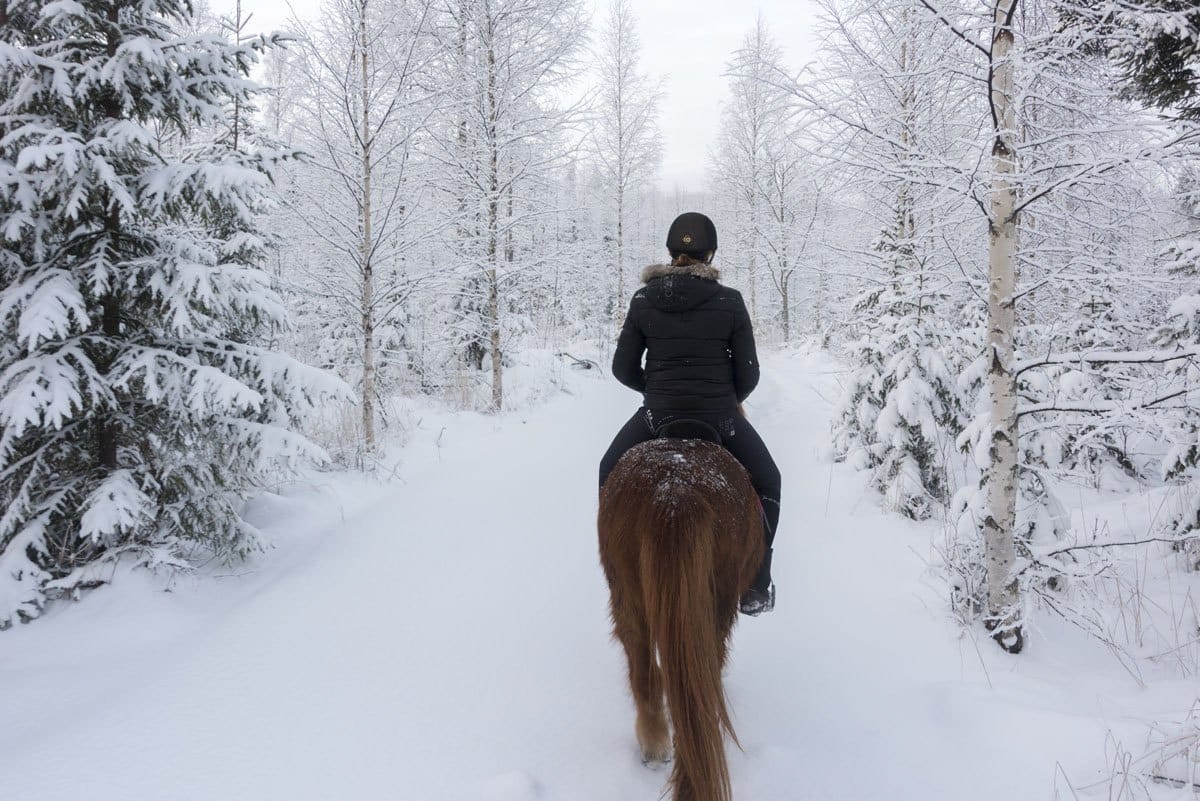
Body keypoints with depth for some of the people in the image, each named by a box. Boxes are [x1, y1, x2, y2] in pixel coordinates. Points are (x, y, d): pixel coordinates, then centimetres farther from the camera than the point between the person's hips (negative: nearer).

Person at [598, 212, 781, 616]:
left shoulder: (642, 301, -2)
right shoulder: (729, 301, -7)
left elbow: (623, 368, 2)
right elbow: (748, 373, -2)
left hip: (658, 414, 1)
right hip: (720, 416, -1)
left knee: (611, 473, 29)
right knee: (766, 481, 24)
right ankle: (755, 587, 21)